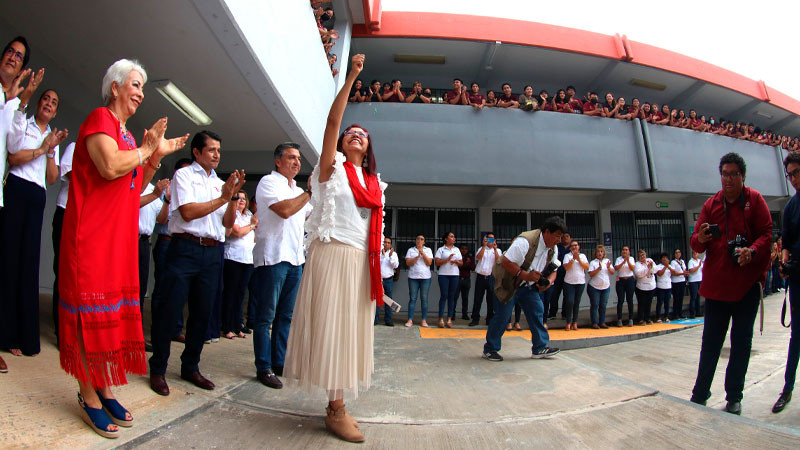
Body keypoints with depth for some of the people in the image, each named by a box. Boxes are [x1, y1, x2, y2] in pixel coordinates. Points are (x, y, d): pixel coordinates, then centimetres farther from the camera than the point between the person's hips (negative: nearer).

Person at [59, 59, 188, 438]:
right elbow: (111, 167, -23)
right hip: (92, 232, -8)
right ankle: (89, 396, 9)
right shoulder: (100, 119, -5)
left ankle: (105, 390, 21)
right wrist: (146, 148, -9)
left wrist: (157, 156, 11)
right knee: (92, 313, -3)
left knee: (114, 313, 10)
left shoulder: (126, 133, 20)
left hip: (122, 235, 8)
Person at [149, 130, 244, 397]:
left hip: (213, 253, 5)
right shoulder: (183, 175, 3)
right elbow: (188, 212, -12)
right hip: (185, 248, -5)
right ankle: (158, 369, 12)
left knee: (202, 312, 9)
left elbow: (228, 224, 11)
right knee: (170, 309, -2)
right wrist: (223, 198, -10)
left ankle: (190, 367, 23)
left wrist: (233, 197, -4)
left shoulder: (220, 183, 17)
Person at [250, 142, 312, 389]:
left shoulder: (298, 190, 21)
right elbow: (284, 210, -18)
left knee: (285, 316, 12)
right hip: (272, 257, -8)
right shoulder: (269, 182, -3)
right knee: (266, 316, -1)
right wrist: (310, 193, -12)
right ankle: (264, 368, 8)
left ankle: (279, 363, 21)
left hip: (295, 258, 8)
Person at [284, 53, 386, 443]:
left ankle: (337, 405, 18)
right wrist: (351, 77, -14)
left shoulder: (373, 181, 17)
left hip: (362, 261, 6)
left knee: (352, 328, 7)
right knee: (332, 326, -5)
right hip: (333, 254, -6)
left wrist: (376, 273, 14)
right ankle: (336, 411, 3)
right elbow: (332, 121, -9)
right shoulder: (332, 166, 4)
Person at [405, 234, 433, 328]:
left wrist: (422, 253, -9)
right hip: (413, 277, 0)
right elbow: (408, 263, -3)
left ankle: (424, 320, 4)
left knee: (424, 298, 0)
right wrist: (418, 256, -11)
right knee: (412, 298, -1)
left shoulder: (428, 250, 10)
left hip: (425, 277, 0)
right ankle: (410, 320, 2)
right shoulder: (410, 250, 9)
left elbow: (429, 263, -2)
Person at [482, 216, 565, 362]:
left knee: (537, 310, 0)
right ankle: (489, 350, 9)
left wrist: (547, 282, -12)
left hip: (528, 285, 8)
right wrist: (525, 275, -34)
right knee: (502, 316, -5)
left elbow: (553, 270, 10)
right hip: (508, 283, -8)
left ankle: (540, 348, 10)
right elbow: (505, 262, -32)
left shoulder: (552, 248, -1)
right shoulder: (525, 241, -29)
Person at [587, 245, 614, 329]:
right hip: (594, 287, -4)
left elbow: (612, 273, 5)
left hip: (606, 287, 4)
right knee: (595, 305, 0)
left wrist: (609, 268, -14)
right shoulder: (593, 262, -5)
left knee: (603, 306, 10)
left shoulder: (607, 261, 8)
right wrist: (599, 268, -26)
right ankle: (594, 323, 7)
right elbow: (591, 274, -15)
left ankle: (602, 322, 19)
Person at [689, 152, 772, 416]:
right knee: (710, 340, 6)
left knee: (741, 340, 8)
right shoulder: (711, 204, 8)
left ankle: (734, 397, 20)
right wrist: (701, 239, -17)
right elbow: (696, 244, 6)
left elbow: (766, 234, -3)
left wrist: (752, 250, -23)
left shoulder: (754, 200, 3)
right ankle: (699, 395, 15)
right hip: (716, 282, 2)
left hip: (747, 282, -1)